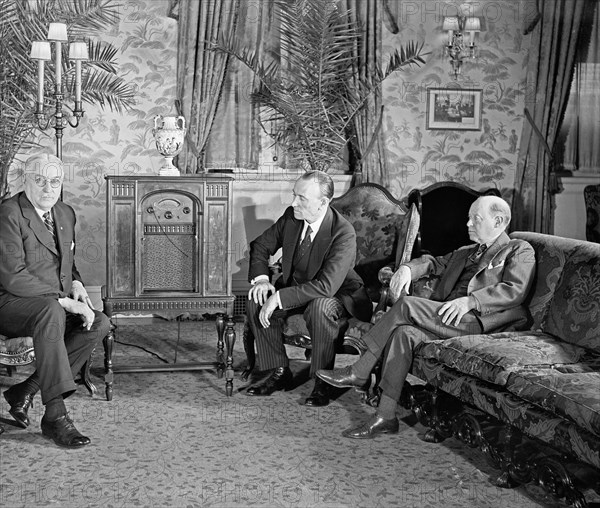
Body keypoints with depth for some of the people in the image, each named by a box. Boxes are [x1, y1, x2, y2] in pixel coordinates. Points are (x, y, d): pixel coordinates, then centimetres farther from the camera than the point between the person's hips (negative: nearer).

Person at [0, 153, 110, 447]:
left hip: (53, 306, 8)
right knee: (51, 312, -38)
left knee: (99, 323, -17)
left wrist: (76, 283, 3)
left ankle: (26, 391, -12)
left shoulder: (65, 214, 12)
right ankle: (55, 415, -35)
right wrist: (64, 301, -25)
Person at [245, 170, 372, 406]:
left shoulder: (343, 233, -28)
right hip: (295, 286, 6)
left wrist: (279, 298, -37)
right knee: (256, 301, -17)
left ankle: (323, 382, -20)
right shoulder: (291, 216, -9)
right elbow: (261, 246, 7)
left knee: (320, 307, -39)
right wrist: (261, 278, -14)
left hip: (336, 294, -6)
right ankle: (279, 373, -3)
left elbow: (326, 286, -37)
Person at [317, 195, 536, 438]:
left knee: (407, 305, -23)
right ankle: (385, 417, -25)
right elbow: (434, 262, 27)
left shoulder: (519, 250, 9)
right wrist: (407, 269, 2)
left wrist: (469, 301, -20)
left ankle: (359, 372, -14)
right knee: (404, 333, -25)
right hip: (446, 319, 6)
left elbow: (515, 290, -8)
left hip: (478, 320, -6)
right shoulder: (465, 253, 33)